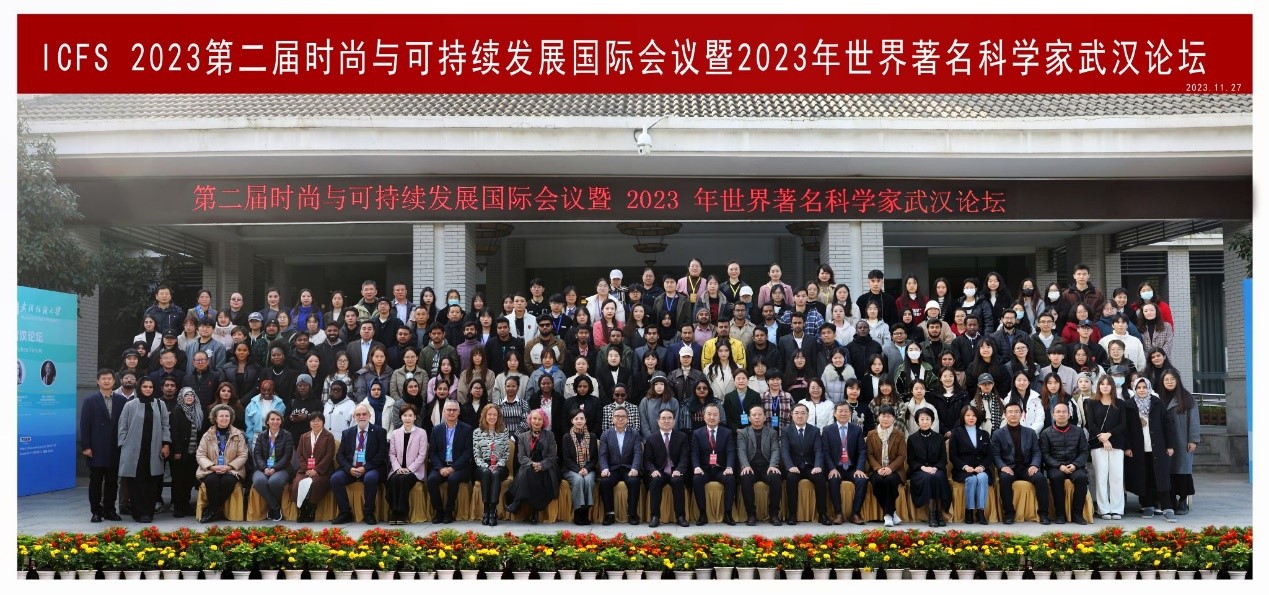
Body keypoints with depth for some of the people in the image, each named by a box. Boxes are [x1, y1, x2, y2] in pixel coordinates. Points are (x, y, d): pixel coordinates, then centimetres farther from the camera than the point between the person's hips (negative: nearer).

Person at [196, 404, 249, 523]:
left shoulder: (238, 435, 6)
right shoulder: (208, 435, 8)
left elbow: (243, 455, 1)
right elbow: (200, 455, 3)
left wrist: (228, 467, -14)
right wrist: (212, 466, -15)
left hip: (231, 470, 0)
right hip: (211, 470, 0)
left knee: (228, 481, -33)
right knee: (211, 481, -33)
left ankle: (211, 510, -16)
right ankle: (215, 512, -17)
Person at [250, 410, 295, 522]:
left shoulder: (287, 436, 7)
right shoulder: (262, 436, 15)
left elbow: (287, 456, -2)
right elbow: (257, 454, 5)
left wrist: (274, 469, -16)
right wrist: (264, 468, -14)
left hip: (281, 469, -2)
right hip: (263, 469, 2)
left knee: (274, 481, -37)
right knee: (259, 481, -34)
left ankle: (273, 507, -7)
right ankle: (275, 507, -16)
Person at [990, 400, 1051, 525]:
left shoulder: (1030, 432, 16)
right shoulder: (998, 434, 8)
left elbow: (1036, 452, 9)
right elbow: (995, 454, 1)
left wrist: (1034, 465, -12)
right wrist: (1003, 467, -19)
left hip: (1026, 467, 2)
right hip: (1008, 468, -2)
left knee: (1040, 478, -28)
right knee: (1005, 478, -36)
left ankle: (1044, 513, -19)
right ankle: (1009, 513, -24)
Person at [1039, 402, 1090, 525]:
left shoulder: (1078, 432, 12)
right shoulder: (1046, 433, 6)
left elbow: (1084, 452, 7)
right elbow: (1045, 454, -1)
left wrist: (1075, 465, -11)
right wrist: (1059, 466, -15)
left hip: (1074, 466, 1)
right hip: (1055, 466, -1)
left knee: (1082, 477, -31)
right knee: (1056, 477, -35)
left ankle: (1077, 514, -21)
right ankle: (1060, 514, -25)